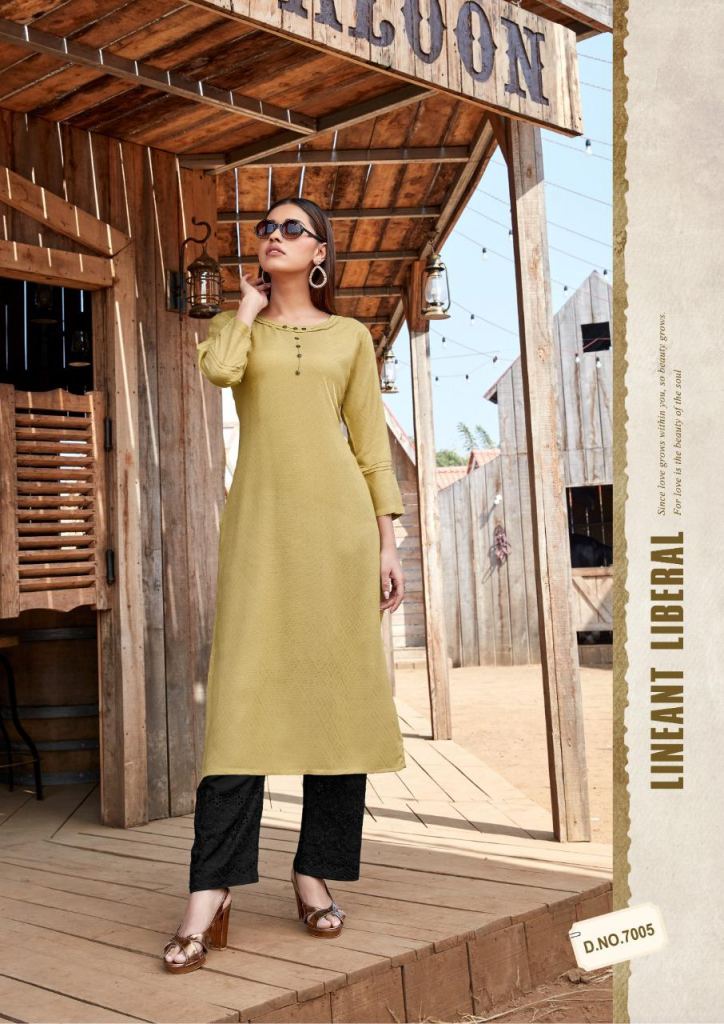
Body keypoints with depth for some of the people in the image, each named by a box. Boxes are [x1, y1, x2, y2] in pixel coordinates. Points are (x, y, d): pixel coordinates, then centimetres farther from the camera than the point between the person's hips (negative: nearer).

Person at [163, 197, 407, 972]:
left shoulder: (350, 337, 16)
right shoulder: (236, 325, 16)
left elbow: (371, 444, 11)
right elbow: (218, 368, -9)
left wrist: (388, 541, 4)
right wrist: (251, 304, 7)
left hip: (338, 517, 1)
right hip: (260, 517, -1)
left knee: (338, 692, -1)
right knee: (243, 691, -11)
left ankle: (316, 873, 10)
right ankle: (210, 896, -12)